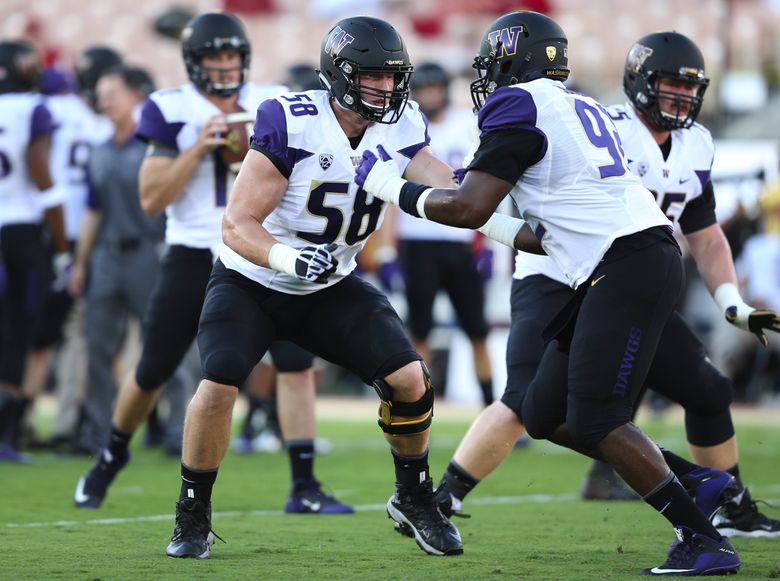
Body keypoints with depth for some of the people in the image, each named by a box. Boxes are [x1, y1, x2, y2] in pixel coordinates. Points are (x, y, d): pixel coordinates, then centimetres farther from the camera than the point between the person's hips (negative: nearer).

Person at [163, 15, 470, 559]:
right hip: (252, 282, -4)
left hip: (331, 287, 4)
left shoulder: (400, 128, -10)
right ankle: (193, 516, -2)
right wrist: (286, 259, -44)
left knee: (409, 379, -11)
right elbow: (237, 225, -26)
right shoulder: (291, 122, -26)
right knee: (218, 386, -24)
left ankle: (414, 499, 14)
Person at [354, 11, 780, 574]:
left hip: (630, 266, -9)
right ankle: (696, 483, 12)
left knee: (595, 421, -10)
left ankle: (705, 541, -9)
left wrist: (395, 188, 2)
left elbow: (468, 209, -12)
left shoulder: (518, 106, -5)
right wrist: (500, 227, 33)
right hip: (618, 269, 9)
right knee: (546, 415, 10)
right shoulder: (581, 107, 22)